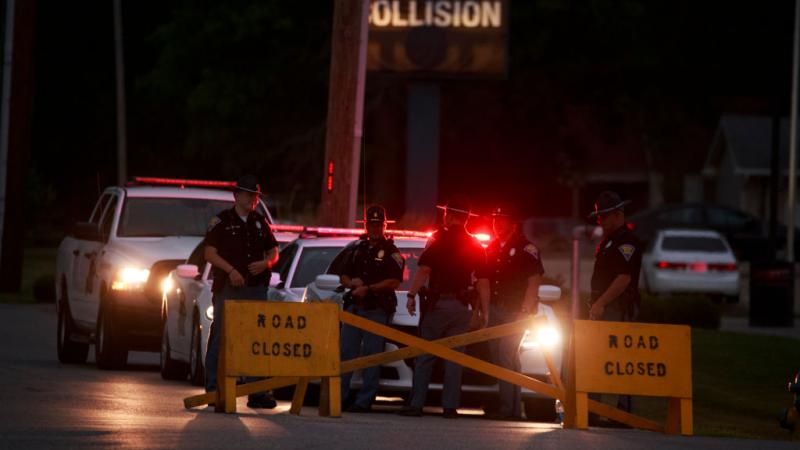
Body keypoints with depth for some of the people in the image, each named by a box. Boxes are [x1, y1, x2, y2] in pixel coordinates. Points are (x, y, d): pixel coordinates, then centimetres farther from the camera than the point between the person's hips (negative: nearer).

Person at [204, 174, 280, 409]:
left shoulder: (260, 223, 15)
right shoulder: (222, 221, 1)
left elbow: (273, 252, 19)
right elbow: (210, 253, -5)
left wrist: (265, 263, -4)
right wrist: (231, 270, -18)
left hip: (256, 288, 5)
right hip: (227, 289, -5)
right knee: (220, 338, -3)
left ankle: (256, 391, 7)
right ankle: (213, 388, 1)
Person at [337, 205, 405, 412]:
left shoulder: (391, 253, 1)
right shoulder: (356, 249, 18)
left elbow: (394, 282, -9)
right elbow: (343, 275, 19)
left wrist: (368, 289, -14)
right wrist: (351, 283, -4)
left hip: (377, 310, -5)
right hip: (353, 307, 5)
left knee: (371, 357, -4)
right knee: (345, 353, 1)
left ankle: (364, 401, -3)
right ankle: (339, 397, 2)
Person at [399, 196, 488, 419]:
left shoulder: (439, 239, -5)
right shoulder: (475, 246, 9)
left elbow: (424, 269, -13)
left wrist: (411, 295, -9)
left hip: (438, 304, -3)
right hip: (462, 306, 3)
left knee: (425, 355, 2)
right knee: (454, 357, 6)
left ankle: (416, 403, -2)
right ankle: (450, 406, 2)